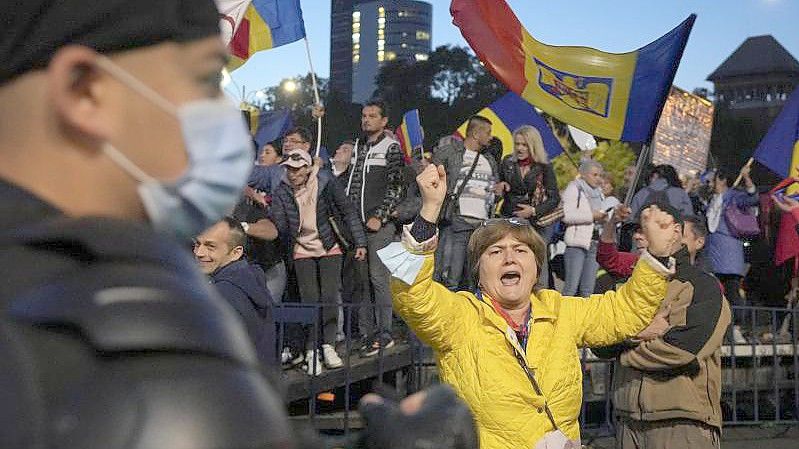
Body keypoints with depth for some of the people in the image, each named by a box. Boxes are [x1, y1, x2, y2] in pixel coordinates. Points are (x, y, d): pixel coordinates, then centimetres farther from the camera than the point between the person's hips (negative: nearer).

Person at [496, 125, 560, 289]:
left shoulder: (544, 168, -1)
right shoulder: (508, 163, 9)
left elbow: (555, 199, -1)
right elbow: (498, 184, 26)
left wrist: (534, 211, -13)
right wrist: (501, 187, 2)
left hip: (537, 223, -2)